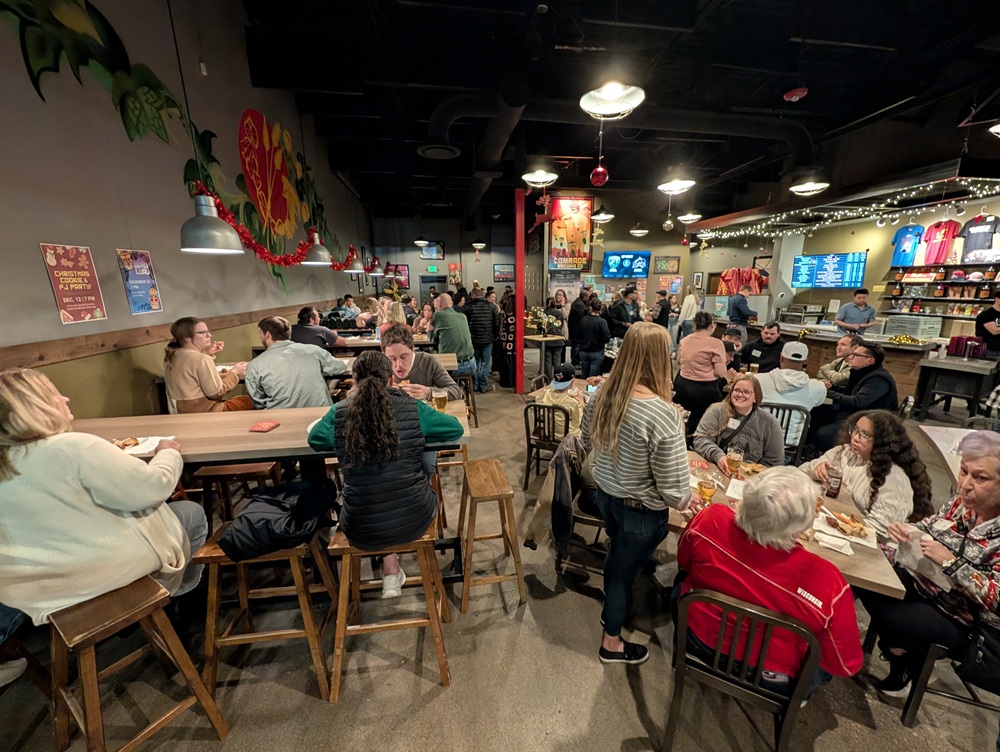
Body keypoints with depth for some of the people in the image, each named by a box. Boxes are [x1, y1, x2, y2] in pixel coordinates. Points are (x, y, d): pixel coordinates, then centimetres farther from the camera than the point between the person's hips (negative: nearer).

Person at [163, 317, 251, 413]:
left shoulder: (172, 354, 4)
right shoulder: (201, 359, -23)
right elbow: (217, 393, -20)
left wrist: (207, 353, 7)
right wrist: (234, 372, -9)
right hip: (200, 412, -9)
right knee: (247, 401, 4)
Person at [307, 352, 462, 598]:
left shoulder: (338, 414, -10)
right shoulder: (413, 409, -11)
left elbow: (314, 439, 11)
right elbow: (456, 429, 1)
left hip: (362, 532, 1)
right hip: (414, 522, -1)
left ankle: (391, 575, 38)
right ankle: (392, 571, 41)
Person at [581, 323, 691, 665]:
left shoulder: (602, 394, -13)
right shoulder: (663, 414, -32)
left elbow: (587, 442, 5)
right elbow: (674, 489, -24)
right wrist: (686, 500, -3)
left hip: (605, 495, 6)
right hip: (641, 510, -6)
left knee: (617, 556, 32)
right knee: (625, 569, 18)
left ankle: (611, 608, 62)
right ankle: (611, 642, 45)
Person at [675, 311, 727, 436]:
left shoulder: (684, 340, 4)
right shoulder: (716, 343, -16)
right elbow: (721, 373, -17)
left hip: (683, 385, 6)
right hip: (705, 389, -6)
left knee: (684, 420, 22)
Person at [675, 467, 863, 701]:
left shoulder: (710, 520, -29)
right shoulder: (827, 581, -34)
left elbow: (684, 562, -5)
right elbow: (846, 664, -15)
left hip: (698, 641, 1)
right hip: (771, 678, 0)